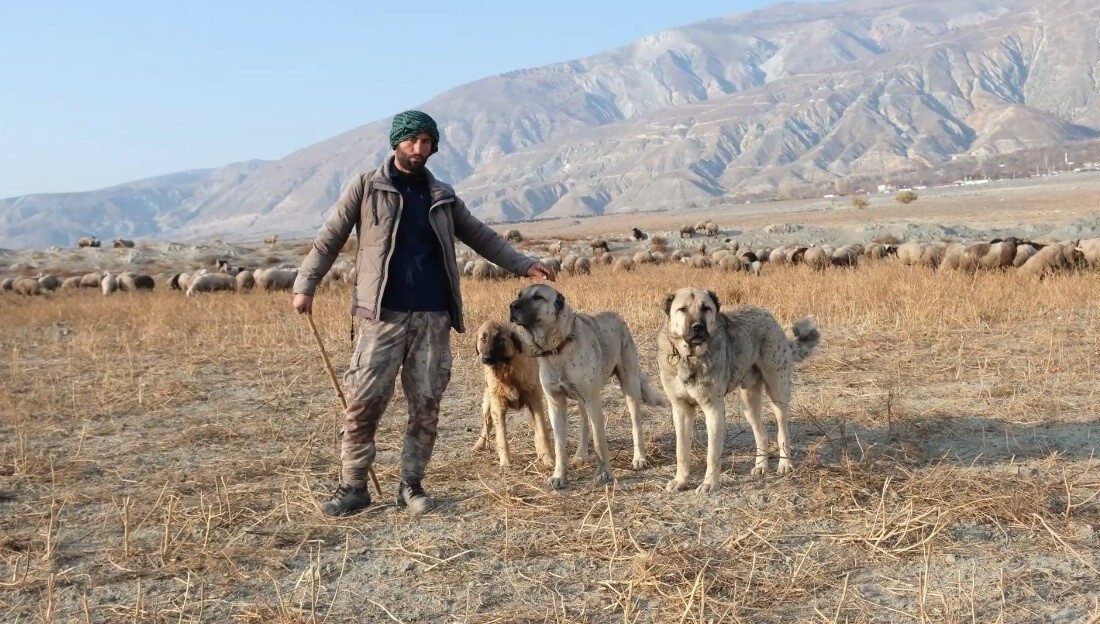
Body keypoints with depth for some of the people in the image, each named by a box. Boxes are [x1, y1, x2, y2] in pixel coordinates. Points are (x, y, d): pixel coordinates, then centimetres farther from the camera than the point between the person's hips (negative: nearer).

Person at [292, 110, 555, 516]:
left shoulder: (442, 196, 13)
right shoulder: (366, 187, 3)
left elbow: (482, 236, 18)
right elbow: (330, 238, 3)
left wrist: (524, 265, 10)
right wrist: (305, 285, -5)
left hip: (434, 317, 3)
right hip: (383, 315, -3)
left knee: (426, 406, 4)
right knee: (364, 402, -6)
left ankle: (411, 485, 16)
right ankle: (352, 487, 6)